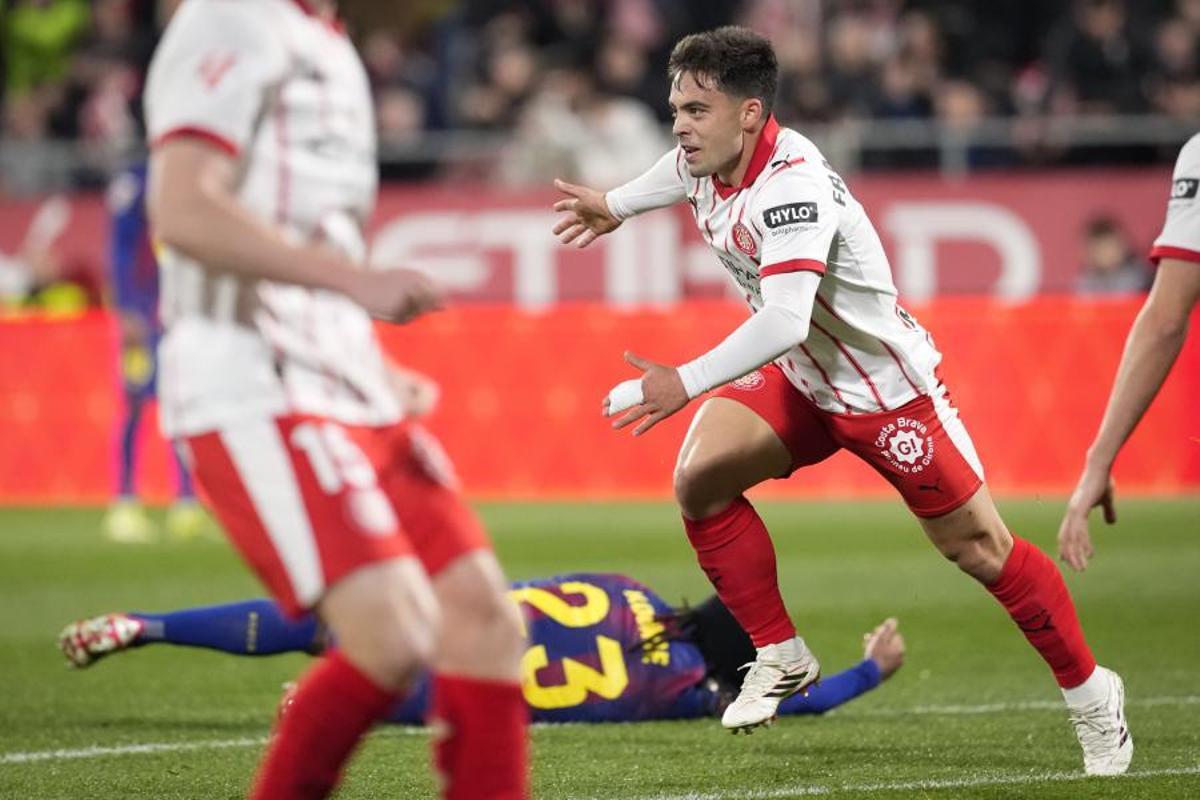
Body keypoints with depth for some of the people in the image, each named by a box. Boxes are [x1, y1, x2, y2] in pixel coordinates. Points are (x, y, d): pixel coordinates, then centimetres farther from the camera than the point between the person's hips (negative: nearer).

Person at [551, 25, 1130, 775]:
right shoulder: (707, 160, -7)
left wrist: (685, 384, -49)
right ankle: (782, 656, 2)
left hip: (886, 386, -8)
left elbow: (785, 321, -44)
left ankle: (1090, 693, 17)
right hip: (797, 378, 8)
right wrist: (616, 204, 34)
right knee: (700, 477, -13)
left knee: (978, 547, -1)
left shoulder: (790, 185, -33)